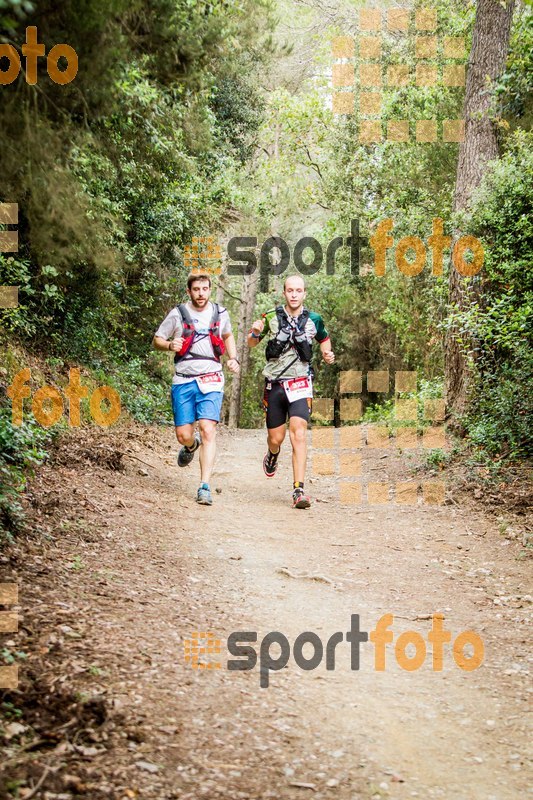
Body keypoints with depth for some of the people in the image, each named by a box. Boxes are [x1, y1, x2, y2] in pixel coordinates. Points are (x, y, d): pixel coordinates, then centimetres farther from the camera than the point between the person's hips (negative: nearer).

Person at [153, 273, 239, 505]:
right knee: (183, 436, 1)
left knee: (208, 431, -14)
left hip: (211, 381, 0)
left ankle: (205, 488, -15)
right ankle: (191, 446, 41)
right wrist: (170, 345, -15)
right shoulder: (178, 314, 0)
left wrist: (233, 359, 11)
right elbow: (157, 340, 7)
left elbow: (227, 336, 27)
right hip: (184, 382, 0)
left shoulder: (220, 313, 7)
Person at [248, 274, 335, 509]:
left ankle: (299, 490, -19)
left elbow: (324, 339, 20)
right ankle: (273, 454, 48)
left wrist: (327, 354, -1)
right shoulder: (271, 317, -3)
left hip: (300, 384, -1)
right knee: (276, 438, 8)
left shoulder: (314, 320, 0)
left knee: (299, 434, -18)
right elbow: (251, 344, 9)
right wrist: (255, 333, -14)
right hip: (274, 384, 1)